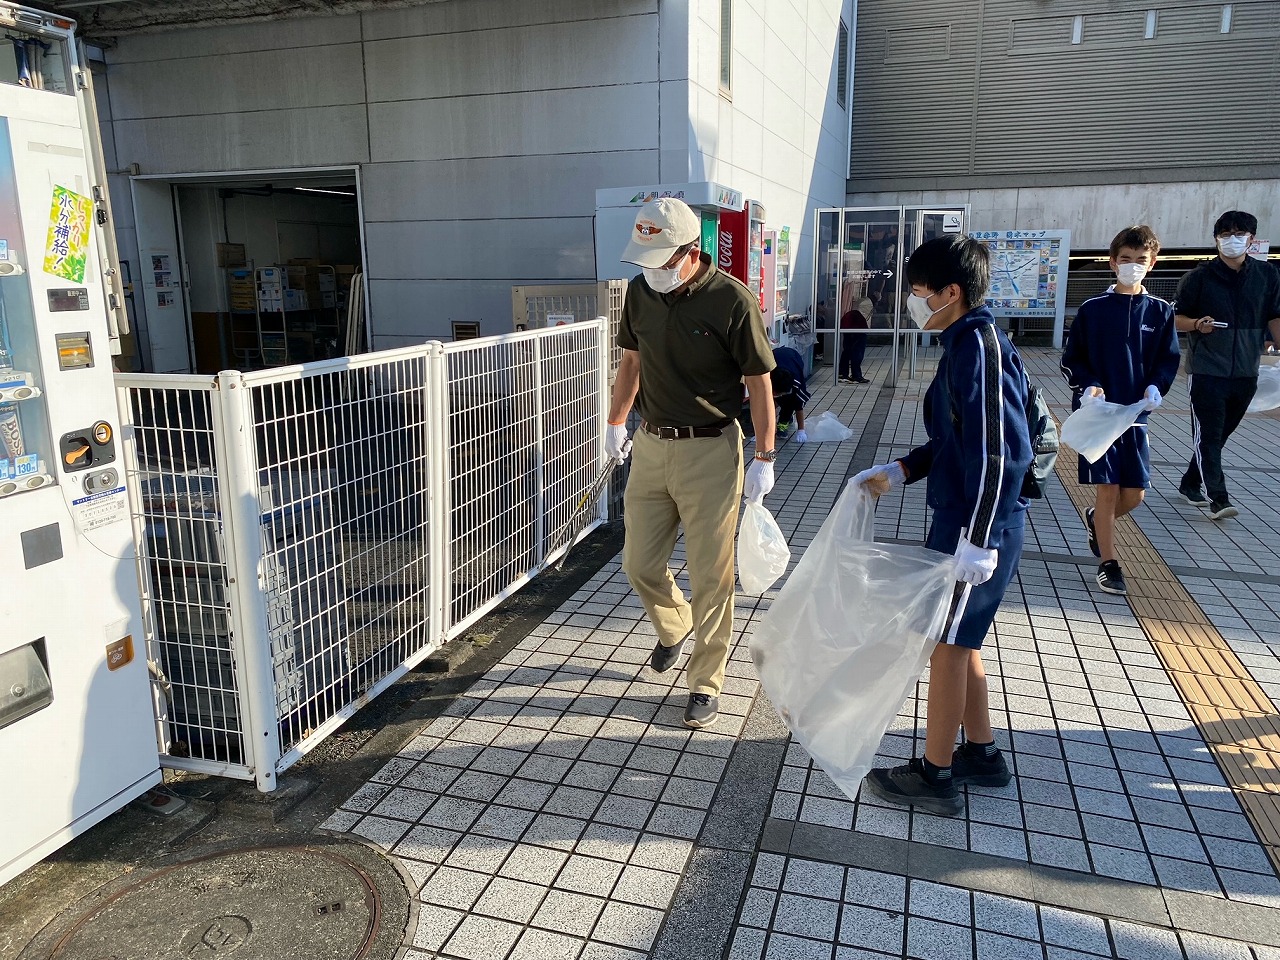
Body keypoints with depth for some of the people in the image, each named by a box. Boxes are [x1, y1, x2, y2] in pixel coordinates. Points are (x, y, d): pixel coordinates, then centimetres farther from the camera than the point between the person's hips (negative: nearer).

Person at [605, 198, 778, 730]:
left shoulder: (732, 300, -15)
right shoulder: (640, 291, 2)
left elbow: (758, 380, -10)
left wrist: (764, 457, -10)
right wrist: (615, 421, 21)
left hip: (710, 451, -5)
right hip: (650, 445, 6)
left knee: (710, 576, 3)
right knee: (639, 563, 13)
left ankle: (706, 683, 19)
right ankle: (674, 627, 44)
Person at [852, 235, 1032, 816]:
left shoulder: (977, 346, -19)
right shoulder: (966, 344, 11)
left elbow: (1000, 452, -25)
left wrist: (976, 541, -26)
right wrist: (896, 473, 13)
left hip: (977, 525, -10)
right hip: (961, 518, 10)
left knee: (945, 642, 2)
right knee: (957, 638, 19)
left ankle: (934, 777, 17)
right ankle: (982, 753, 35)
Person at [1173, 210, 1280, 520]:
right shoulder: (1199, 277, -2)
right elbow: (1177, 317, 1)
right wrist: (1197, 324, -19)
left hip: (1246, 373, 4)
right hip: (1207, 370, -4)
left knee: (1219, 435, 12)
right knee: (1208, 436, -9)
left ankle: (1189, 485, 26)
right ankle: (1218, 499, -9)